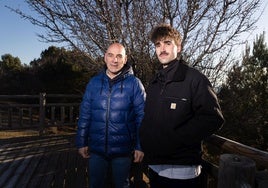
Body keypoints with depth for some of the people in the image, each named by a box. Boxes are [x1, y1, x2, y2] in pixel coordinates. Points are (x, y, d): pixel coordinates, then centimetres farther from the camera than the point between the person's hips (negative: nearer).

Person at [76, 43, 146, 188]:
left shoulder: (134, 83, -7)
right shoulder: (94, 82, 1)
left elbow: (141, 117, -6)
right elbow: (85, 114, 4)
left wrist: (140, 146, -7)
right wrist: (82, 142, 5)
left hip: (123, 150, -2)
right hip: (96, 149, 3)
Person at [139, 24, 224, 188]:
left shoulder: (194, 78, -11)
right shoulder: (155, 83, 10)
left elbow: (213, 119, -19)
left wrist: (171, 140, -20)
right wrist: (146, 141, -3)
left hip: (181, 170, -6)